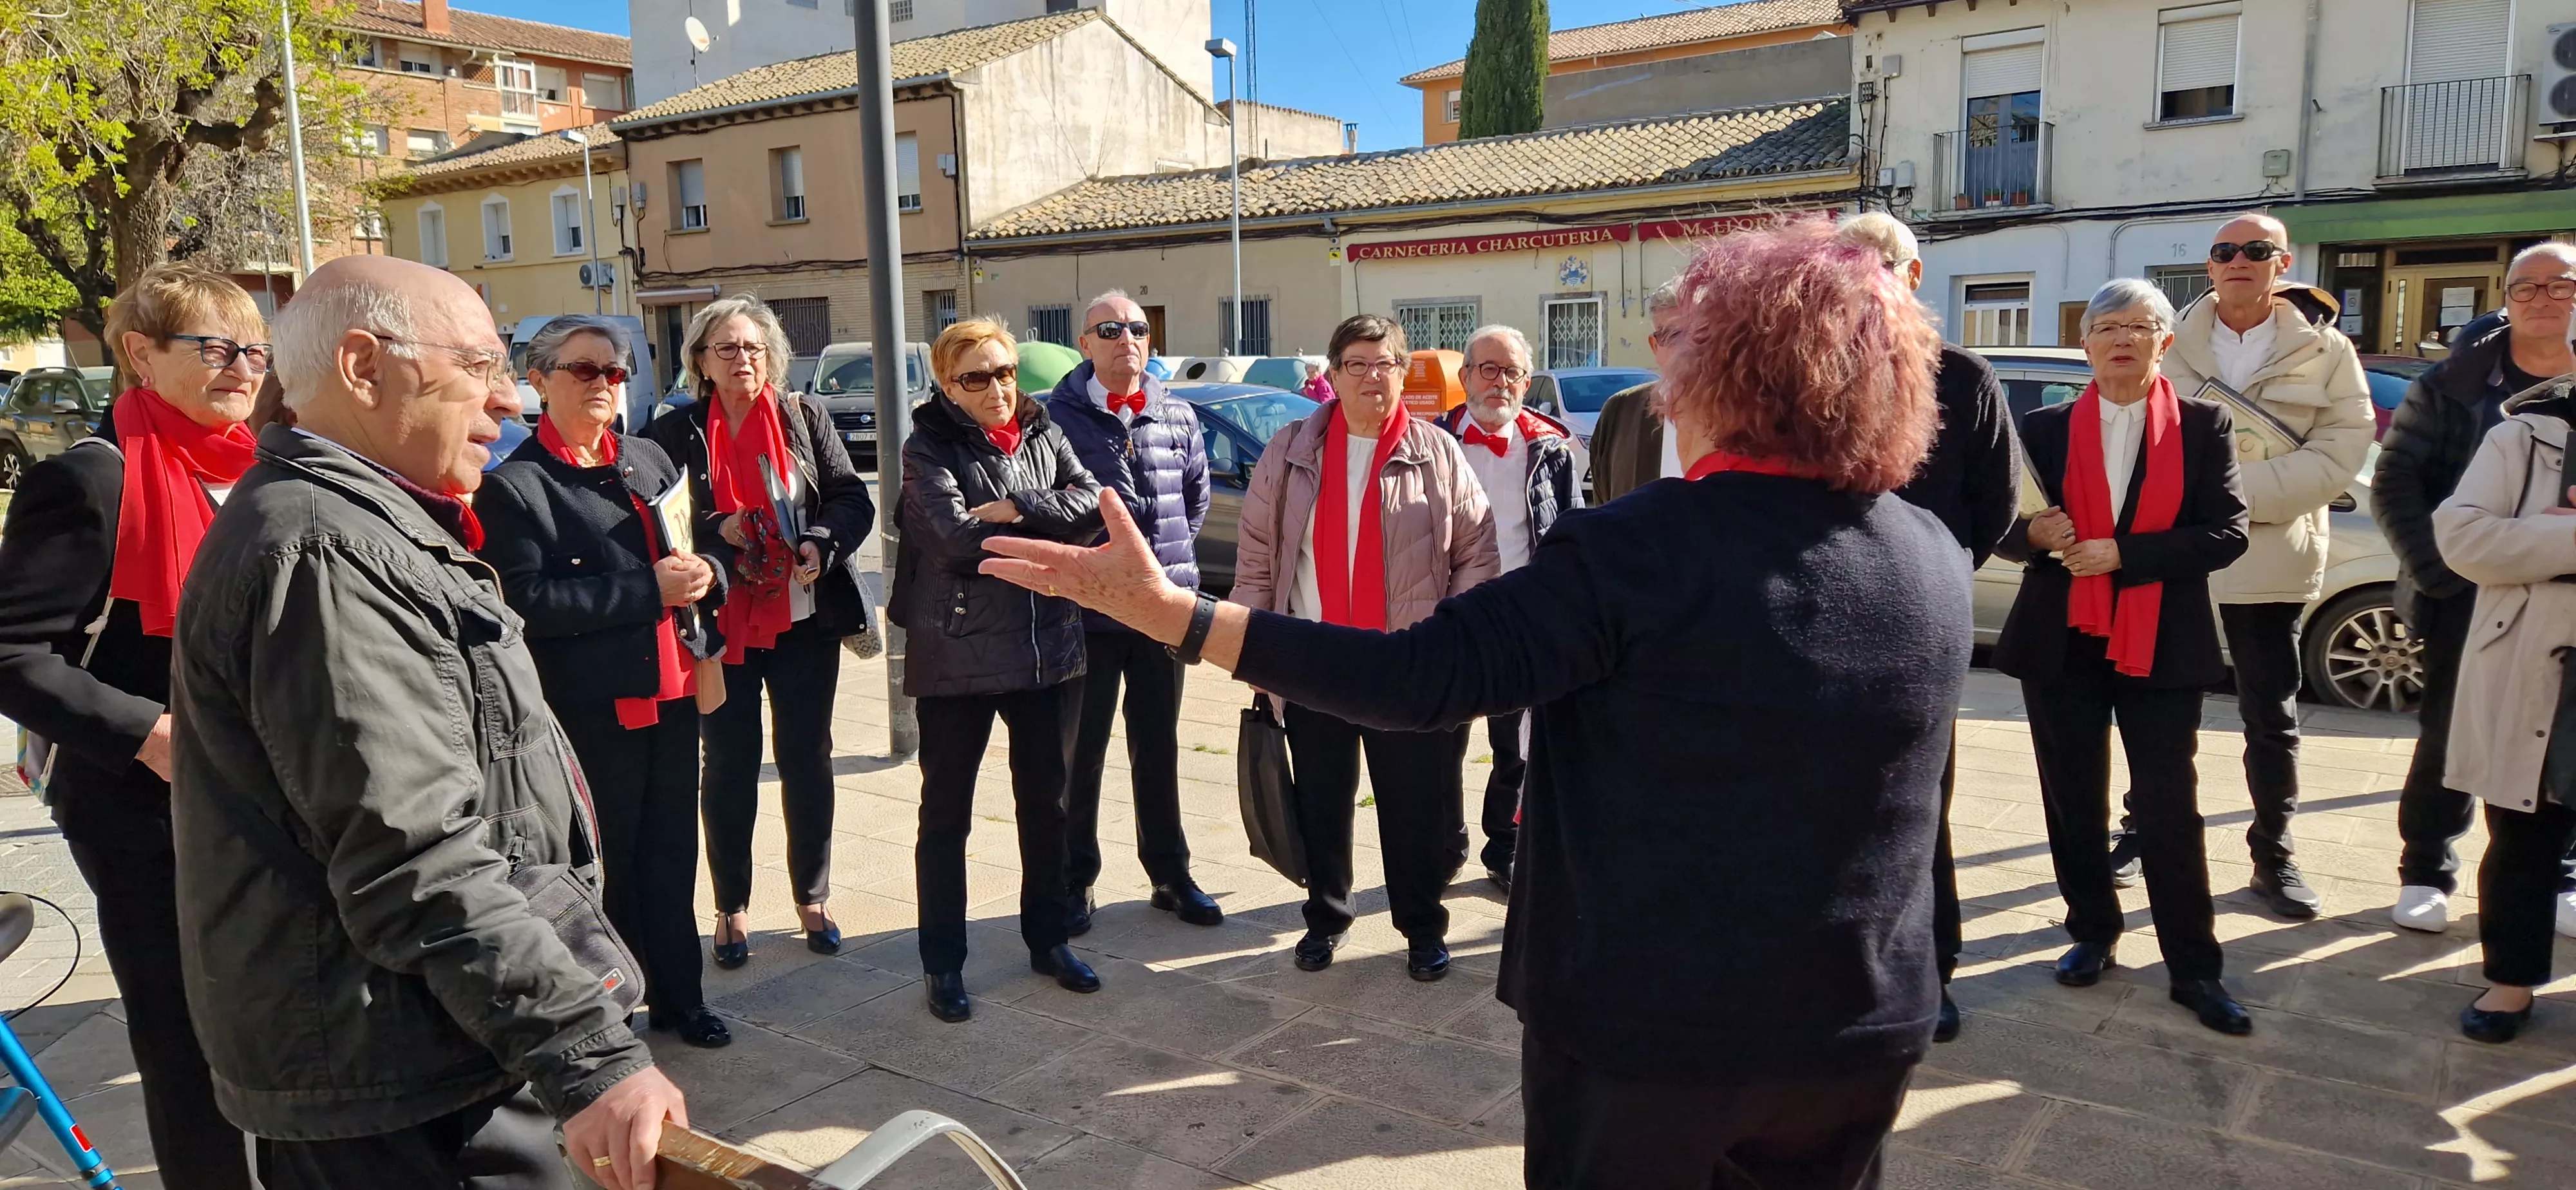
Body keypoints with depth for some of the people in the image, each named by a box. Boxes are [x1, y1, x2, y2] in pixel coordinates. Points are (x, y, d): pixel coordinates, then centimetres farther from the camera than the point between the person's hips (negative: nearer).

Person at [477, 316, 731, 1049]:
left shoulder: (650, 461, 12)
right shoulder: (513, 486, -9)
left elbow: (697, 552, 21)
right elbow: (525, 601, -19)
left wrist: (702, 576, -3)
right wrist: (648, 590, -20)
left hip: (671, 691, 6)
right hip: (589, 708, -6)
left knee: (672, 853, 14)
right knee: (607, 865, 6)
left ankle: (678, 995, 28)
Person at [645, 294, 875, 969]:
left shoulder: (806, 418, 3)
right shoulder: (675, 433, 0)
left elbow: (853, 500, 0)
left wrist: (821, 544, -18)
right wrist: (716, 532, -18)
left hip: (804, 620, 1)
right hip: (721, 627, -1)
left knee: (808, 762, 10)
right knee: (729, 769, 9)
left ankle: (813, 897, 25)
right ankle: (732, 908, 23)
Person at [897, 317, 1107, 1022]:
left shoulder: (1043, 434, 8)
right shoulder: (929, 449, -6)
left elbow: (1092, 502, -7)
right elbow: (956, 538, -21)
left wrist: (1015, 508, -19)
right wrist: (1050, 527, -13)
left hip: (1050, 648, 5)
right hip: (958, 658, -4)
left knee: (1046, 803, 15)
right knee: (946, 813, 6)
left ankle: (1048, 940, 32)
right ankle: (943, 963, 19)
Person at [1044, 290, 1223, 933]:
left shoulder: (1178, 417, 6)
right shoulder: (1058, 416, -7)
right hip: (1087, 610, -3)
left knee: (1159, 748, 14)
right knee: (1082, 752, 7)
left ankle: (1170, 874, 27)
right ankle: (1075, 882, 20)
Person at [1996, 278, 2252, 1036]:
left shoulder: (2203, 426, 0)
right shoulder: (2047, 428, 3)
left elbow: (2227, 534, -7)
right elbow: (2006, 532, 5)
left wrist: (2123, 555, -18)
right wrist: (2034, 534, -18)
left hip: (2161, 647, -2)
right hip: (2061, 643, 2)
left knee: (2169, 812, 1)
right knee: (2073, 802, 11)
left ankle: (2194, 969, 12)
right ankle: (2093, 932, 29)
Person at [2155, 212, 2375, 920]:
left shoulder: (2325, 352, 1)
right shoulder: (2171, 347, 4)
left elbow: (2340, 454, -9)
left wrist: (2238, 489, -20)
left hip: (2269, 558, -1)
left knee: (2271, 714, 7)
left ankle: (2274, 854, 20)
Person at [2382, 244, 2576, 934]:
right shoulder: (2455, 383, -3)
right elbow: (2394, 480, -4)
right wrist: (2434, 567, -12)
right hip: (2468, 594, -2)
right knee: (2448, 738, 6)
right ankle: (2426, 872, 19)